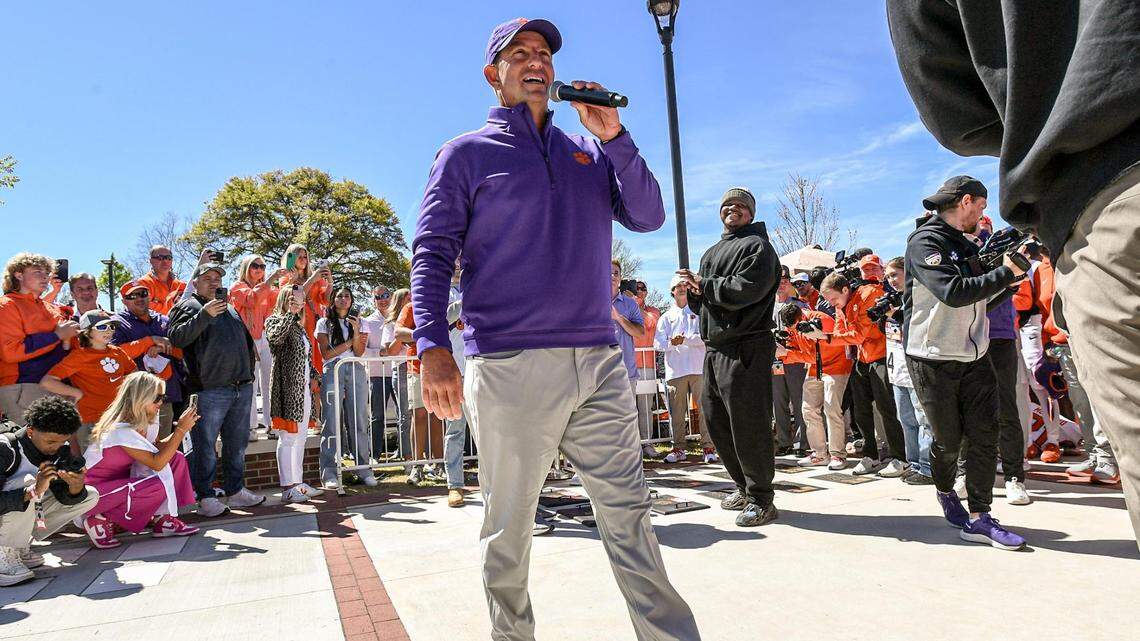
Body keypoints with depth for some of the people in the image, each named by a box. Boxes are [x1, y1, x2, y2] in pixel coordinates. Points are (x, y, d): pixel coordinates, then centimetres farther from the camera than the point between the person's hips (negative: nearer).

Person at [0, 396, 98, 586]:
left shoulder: (61, 449, -6)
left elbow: (64, 498, -6)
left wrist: (76, 486, -27)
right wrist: (34, 490, -44)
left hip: (28, 515, 7)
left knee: (90, 495, -4)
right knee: (28, 482, -31)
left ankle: (21, 546, -1)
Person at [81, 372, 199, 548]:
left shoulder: (149, 421, -2)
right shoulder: (121, 430, -28)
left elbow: (158, 447, 8)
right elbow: (156, 462, -29)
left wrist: (182, 429, -7)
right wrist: (181, 429, -27)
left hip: (119, 481, 9)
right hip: (89, 492, -9)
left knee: (176, 458, -4)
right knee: (157, 486, -30)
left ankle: (163, 519, 0)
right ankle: (101, 521, -9)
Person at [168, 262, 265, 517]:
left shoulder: (230, 309, 23)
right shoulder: (189, 306, 0)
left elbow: (247, 340, 28)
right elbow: (177, 337, -16)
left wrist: (249, 371, 21)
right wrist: (205, 314, -25)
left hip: (241, 388, 7)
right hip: (209, 389, -7)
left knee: (237, 444, 13)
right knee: (205, 445, -2)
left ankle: (235, 491, 23)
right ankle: (205, 498, 6)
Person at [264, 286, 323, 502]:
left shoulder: (299, 326, 21)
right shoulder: (275, 320, -2)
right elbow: (274, 337, -26)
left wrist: (313, 375, 11)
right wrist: (290, 314, -17)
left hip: (304, 389, 8)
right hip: (287, 389, -8)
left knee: (300, 438, 12)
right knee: (288, 438, -7)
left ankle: (298, 482, 20)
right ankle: (287, 488, -3)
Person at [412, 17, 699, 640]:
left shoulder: (589, 152, 19)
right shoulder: (466, 154, 7)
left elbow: (648, 216, 10)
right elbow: (431, 255, 0)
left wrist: (613, 136, 1)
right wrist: (433, 347, -14)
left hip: (599, 364, 4)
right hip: (509, 368, -3)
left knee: (628, 512, 8)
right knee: (508, 527, 7)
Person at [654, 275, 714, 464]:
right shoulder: (666, 317, 17)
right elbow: (658, 343, 5)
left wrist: (685, 339, -17)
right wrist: (671, 343, -16)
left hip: (698, 368, -1)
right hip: (675, 370, 2)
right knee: (677, 411, 3)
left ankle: (708, 448, 0)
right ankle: (678, 448, 12)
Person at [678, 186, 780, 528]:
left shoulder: (757, 246, -1)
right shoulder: (711, 252, 25)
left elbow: (745, 288, -18)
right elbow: (701, 302, 23)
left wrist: (705, 285, -7)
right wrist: (694, 291, 0)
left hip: (745, 348, -9)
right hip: (715, 347, 9)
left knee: (748, 425, -8)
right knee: (714, 419, 12)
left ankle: (761, 499, 4)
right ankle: (745, 487, 26)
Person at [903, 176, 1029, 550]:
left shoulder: (966, 244, 16)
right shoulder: (925, 241, -11)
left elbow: (985, 296, 20)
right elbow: (954, 292, -24)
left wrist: (1010, 268, 8)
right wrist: (1006, 273, -15)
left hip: (975, 355, 7)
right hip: (934, 360, -7)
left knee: (985, 435, -1)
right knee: (948, 439, 5)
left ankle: (978, 518, 5)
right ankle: (945, 492, 33)